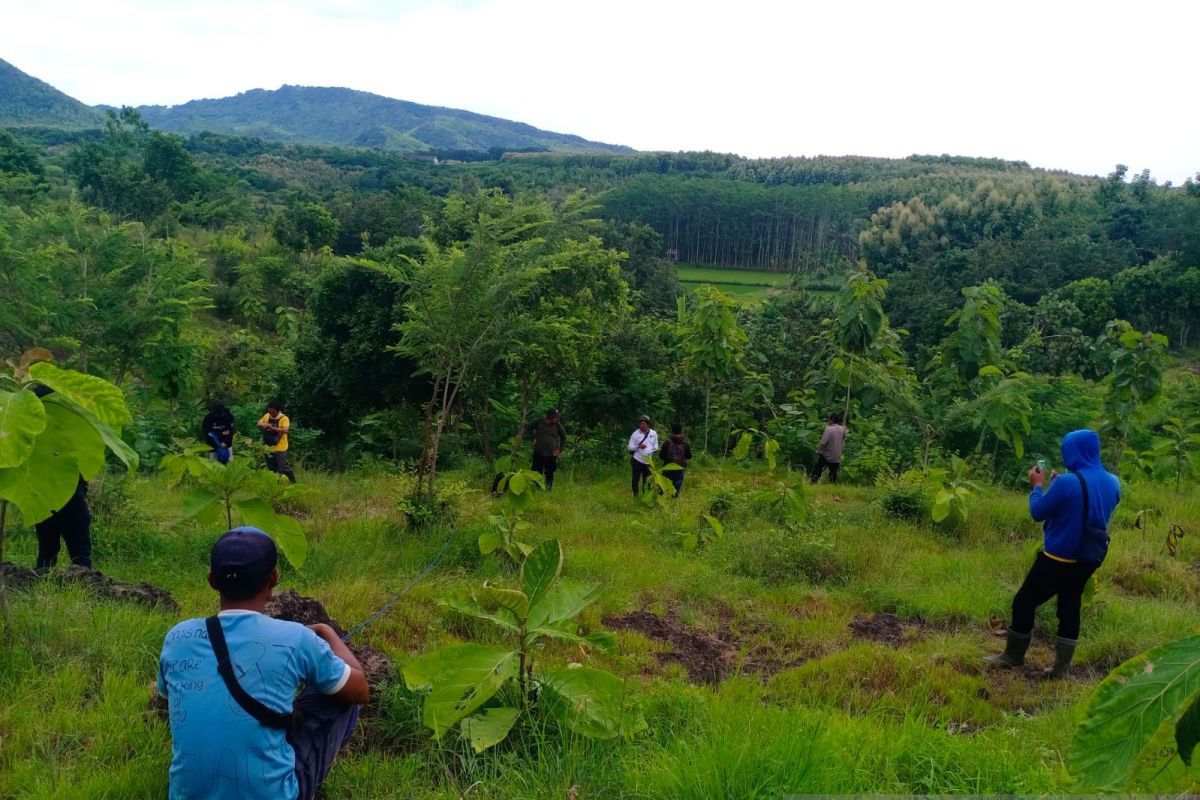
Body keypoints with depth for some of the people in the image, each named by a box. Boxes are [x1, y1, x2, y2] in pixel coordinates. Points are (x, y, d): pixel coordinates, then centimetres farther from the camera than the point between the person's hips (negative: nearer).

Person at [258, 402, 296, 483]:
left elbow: (285, 430, -27)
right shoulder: (267, 416, 5)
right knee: (272, 469, 16)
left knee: (284, 468, -8)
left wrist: (272, 428, -31)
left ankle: (294, 483, 3)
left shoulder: (284, 418, -15)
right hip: (269, 448, 7)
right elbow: (259, 423, 15)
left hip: (280, 448, -7)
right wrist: (263, 425, -8)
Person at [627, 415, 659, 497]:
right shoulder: (635, 434, -6)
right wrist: (638, 446, -22)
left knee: (647, 480, 8)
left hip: (648, 461, 2)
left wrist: (655, 449, -12)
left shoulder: (654, 433, 3)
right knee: (636, 479, 3)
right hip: (637, 460, -2)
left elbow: (655, 447, 12)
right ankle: (636, 495, 17)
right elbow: (630, 448, -3)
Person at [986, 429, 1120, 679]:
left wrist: (1037, 486, 1)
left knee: (1024, 602, 9)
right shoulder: (1112, 483, -2)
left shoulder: (1066, 483, -25)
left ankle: (1013, 656, 22)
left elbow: (1037, 512, -14)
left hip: (1057, 559, -7)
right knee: (1070, 607, 17)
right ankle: (1061, 667, 21)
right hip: (1089, 559, 7)